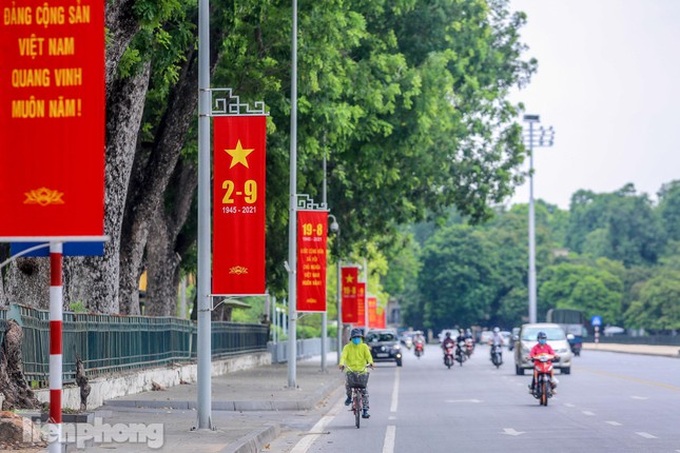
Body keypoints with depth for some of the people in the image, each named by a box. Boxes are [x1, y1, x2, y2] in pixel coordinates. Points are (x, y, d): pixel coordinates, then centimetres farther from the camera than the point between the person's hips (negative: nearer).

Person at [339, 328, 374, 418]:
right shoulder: (347, 347, 5)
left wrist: (370, 362, -30)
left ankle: (365, 410, -2)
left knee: (364, 390, -7)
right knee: (347, 383, -28)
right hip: (350, 370, 0)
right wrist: (341, 364, -31)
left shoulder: (364, 346, 6)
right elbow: (343, 356, -10)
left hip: (362, 370, 0)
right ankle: (349, 396, 5)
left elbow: (368, 355, -9)